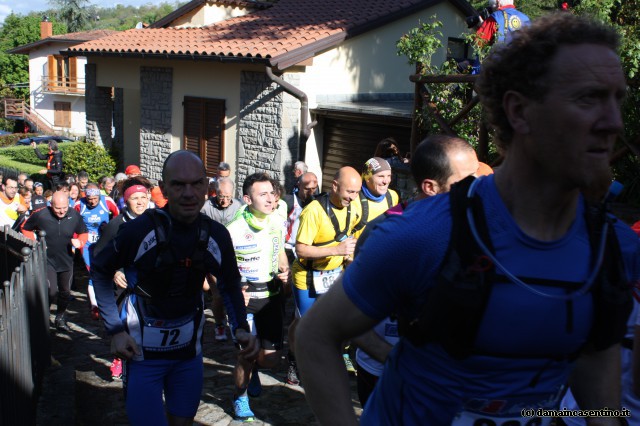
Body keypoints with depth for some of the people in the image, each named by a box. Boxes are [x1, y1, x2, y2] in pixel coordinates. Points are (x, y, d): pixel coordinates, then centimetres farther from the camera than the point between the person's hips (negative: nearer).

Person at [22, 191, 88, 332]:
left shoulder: (75, 215, -9)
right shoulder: (40, 215, -15)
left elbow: (83, 233, 6)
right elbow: (26, 229, 2)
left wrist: (79, 242, -16)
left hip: (66, 261, 4)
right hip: (47, 260, -3)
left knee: (65, 292, 14)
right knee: (51, 291, -16)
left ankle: (60, 318, 37)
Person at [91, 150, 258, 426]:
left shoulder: (216, 235, -7)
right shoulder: (138, 230, -18)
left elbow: (230, 286, 9)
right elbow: (100, 272, -2)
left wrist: (240, 328, -8)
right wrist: (115, 330, -9)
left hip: (189, 351, 4)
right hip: (142, 353, -4)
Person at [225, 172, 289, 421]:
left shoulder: (278, 223, 0)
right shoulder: (234, 230, -16)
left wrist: (285, 271, -2)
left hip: (272, 296, 5)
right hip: (245, 298, -4)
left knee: (270, 360, 5)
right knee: (248, 355, -5)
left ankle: (253, 369, 43)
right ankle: (240, 397, 25)